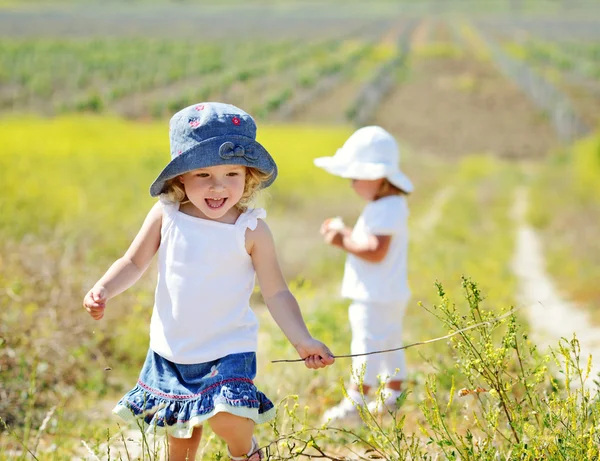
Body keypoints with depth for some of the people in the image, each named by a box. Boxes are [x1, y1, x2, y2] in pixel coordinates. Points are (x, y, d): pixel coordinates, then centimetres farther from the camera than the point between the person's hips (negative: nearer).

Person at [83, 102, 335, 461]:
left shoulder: (251, 229, -14)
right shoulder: (166, 216, -8)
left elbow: (276, 293, -10)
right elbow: (134, 262, 2)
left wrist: (302, 340, -19)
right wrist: (103, 290, -15)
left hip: (228, 349, -3)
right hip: (171, 348, 3)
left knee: (226, 416, -23)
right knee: (180, 431, 17)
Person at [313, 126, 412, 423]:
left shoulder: (386, 210, -21)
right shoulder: (386, 206, 14)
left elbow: (376, 251, -28)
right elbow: (370, 242, 21)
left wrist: (343, 241, -19)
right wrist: (344, 232, 8)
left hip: (378, 296, -11)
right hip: (386, 294, 11)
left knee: (367, 343, -8)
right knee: (389, 345, 18)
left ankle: (355, 400, -7)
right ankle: (392, 395, 28)